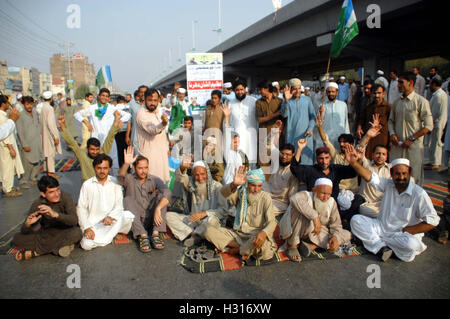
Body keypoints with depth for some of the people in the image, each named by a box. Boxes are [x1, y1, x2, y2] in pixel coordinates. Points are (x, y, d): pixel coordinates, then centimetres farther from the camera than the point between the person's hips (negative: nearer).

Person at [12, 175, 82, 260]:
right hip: (47, 233, 2)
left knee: (77, 232, -35)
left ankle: (35, 252, -22)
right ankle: (58, 247, -22)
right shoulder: (37, 204, -11)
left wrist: (55, 214, -46)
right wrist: (27, 224, -34)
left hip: (65, 232, -2)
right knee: (17, 239, -16)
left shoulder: (66, 197, -18)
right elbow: (24, 231, -10)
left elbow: (74, 220, -31)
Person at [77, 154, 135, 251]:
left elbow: (119, 205, -2)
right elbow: (81, 208, 2)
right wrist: (87, 228, -11)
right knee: (87, 244, -26)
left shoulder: (115, 183, 6)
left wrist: (111, 216, -23)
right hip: (93, 223, 0)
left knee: (128, 215, -30)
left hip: (112, 221, 0)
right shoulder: (87, 185, 5)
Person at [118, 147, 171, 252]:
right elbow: (120, 178, -23)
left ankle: (155, 234, -27)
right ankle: (142, 236, -33)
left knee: (161, 197, -18)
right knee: (128, 200, -23)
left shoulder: (155, 180, 1)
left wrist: (158, 209, -33)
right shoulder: (129, 179, 2)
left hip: (151, 219, 0)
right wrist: (126, 164, -42)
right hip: (135, 220, 0)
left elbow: (167, 193, -17)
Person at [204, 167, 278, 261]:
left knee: (260, 241, -40)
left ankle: (236, 250, -9)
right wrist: (234, 184, -42)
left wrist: (264, 233, -37)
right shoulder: (240, 193, -1)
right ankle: (243, 247, -13)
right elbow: (224, 192, -20)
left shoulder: (265, 198, -8)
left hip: (254, 236, -3)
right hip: (237, 235, 4)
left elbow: (272, 221, -15)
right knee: (209, 230, -14)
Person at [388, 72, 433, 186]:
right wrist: (392, 134, -1)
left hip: (414, 146, -5)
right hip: (397, 145, 5)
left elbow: (428, 126, -7)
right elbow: (391, 120, 18)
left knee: (414, 178, -1)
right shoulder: (397, 102, 11)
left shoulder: (421, 101, -5)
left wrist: (412, 139, -13)